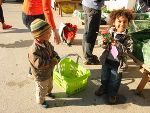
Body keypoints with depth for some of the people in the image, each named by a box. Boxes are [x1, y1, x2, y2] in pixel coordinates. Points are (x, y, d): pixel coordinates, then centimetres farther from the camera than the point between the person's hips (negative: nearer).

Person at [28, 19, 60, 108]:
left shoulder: (47, 43, -10)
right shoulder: (34, 50, -37)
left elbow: (53, 51, 5)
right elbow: (39, 64, -38)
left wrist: (56, 58, -15)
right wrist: (52, 62, -31)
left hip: (49, 72, 8)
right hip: (41, 75, -8)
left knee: (50, 85, 33)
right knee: (42, 89, 18)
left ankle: (48, 92, 63)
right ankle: (41, 101, 44)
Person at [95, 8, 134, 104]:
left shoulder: (127, 38, -15)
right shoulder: (110, 32, -9)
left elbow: (127, 50, -22)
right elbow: (105, 47, -1)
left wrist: (117, 44, -33)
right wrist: (103, 43, -24)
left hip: (117, 63, -3)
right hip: (106, 60, 3)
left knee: (115, 80, 15)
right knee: (104, 76, 23)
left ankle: (113, 93, 39)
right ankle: (104, 87, 50)